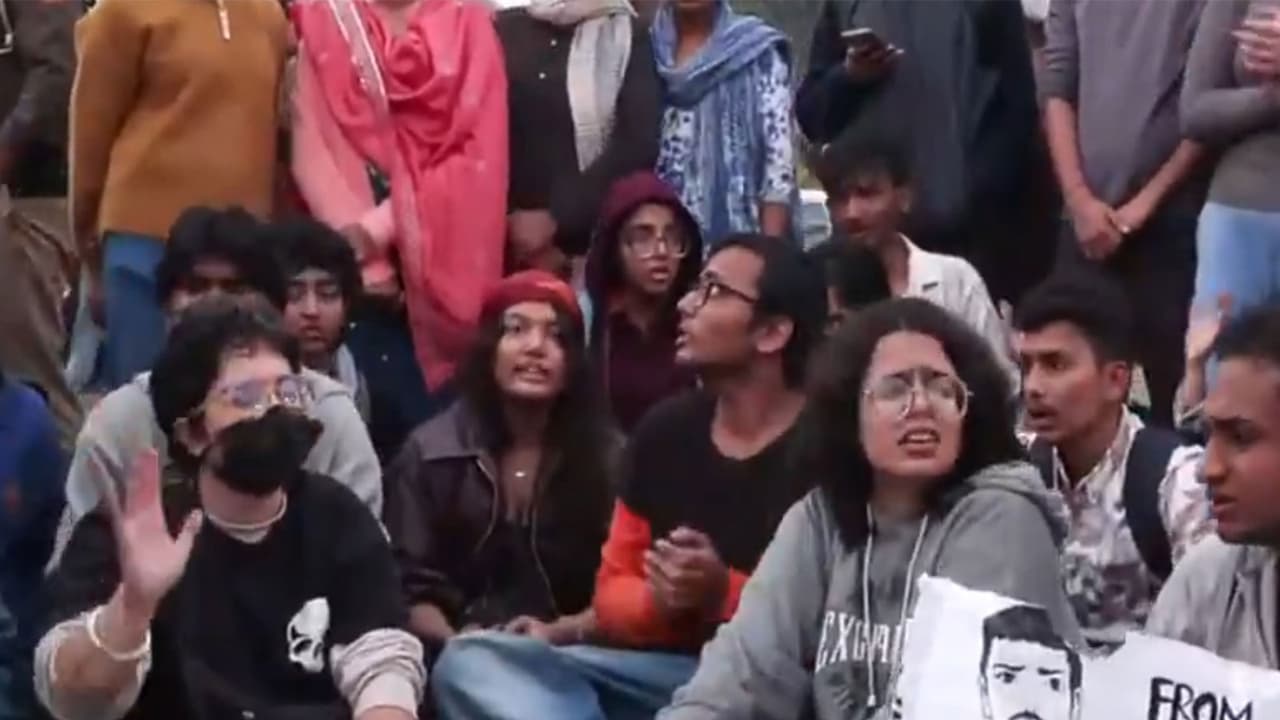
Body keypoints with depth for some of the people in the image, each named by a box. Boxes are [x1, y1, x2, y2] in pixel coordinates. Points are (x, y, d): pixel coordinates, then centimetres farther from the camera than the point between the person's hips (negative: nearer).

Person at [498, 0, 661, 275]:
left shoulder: (628, 35, 6)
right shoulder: (503, 29, 13)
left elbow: (638, 145, -5)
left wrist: (556, 219, -11)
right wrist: (501, 219, -7)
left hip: (588, 244, -2)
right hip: (505, 241, 2)